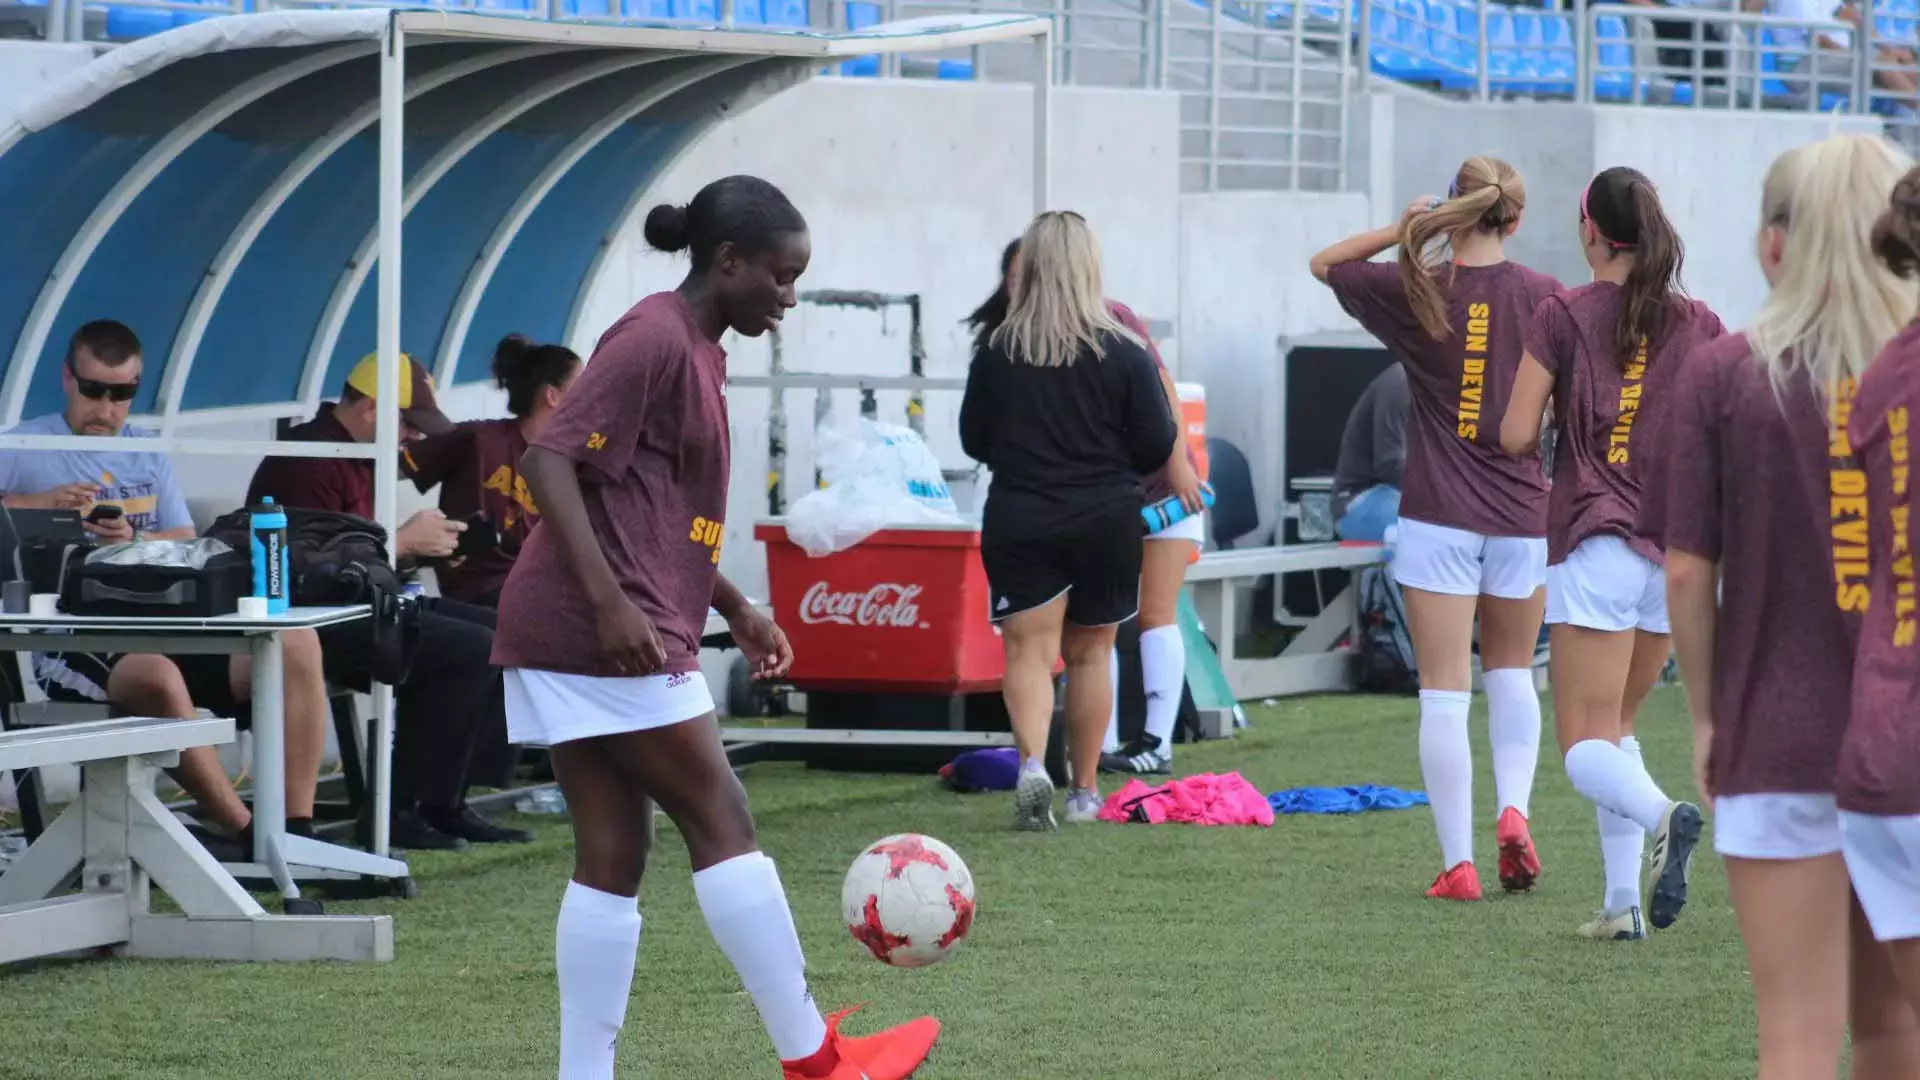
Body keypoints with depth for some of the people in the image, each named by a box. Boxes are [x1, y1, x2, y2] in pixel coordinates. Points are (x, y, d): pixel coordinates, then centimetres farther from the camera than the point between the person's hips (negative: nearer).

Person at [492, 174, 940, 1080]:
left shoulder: (696, 350, 18)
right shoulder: (653, 338, -12)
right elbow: (549, 461, -20)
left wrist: (734, 609, 23)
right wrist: (610, 602, -27)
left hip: (571, 642, 10)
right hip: (607, 636, -10)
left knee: (611, 859, 7)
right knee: (721, 826, -3)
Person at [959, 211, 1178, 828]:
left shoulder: (996, 354, -5)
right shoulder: (1124, 353, -8)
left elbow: (973, 441, 4)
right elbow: (1157, 446, -5)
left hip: (1019, 520, -1)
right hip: (1106, 519, 1)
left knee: (1028, 649, 0)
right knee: (1090, 651, 14)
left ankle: (1032, 762, -25)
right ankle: (1084, 790, 22)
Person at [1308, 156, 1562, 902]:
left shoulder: (1416, 292, -3)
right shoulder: (1543, 297, -2)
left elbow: (1325, 264, 13)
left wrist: (1402, 231, 1)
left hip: (1439, 515, -1)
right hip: (1521, 516, 2)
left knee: (1445, 692, 0)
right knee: (1511, 672, 21)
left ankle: (1458, 861, -3)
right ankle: (1514, 810, 0)